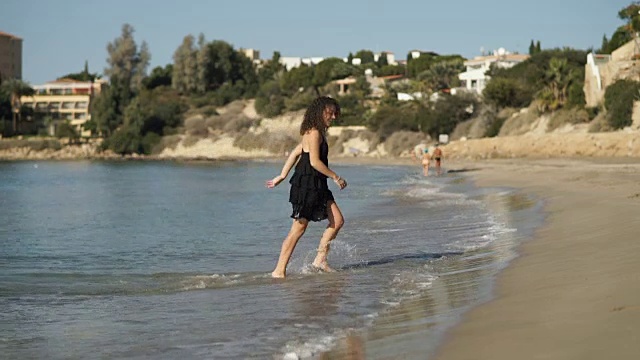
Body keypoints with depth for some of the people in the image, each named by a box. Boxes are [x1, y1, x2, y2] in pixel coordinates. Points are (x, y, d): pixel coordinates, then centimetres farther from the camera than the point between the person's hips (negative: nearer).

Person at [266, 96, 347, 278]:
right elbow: (315, 162, -21)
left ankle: (320, 260, 11)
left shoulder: (317, 132, 16)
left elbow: (295, 153, 20)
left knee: (338, 221, 5)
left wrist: (282, 176, 20)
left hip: (317, 185, 10)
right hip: (306, 184, -10)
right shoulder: (314, 133, -14)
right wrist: (336, 177, -13)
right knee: (298, 228, -6)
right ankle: (279, 270, -1)